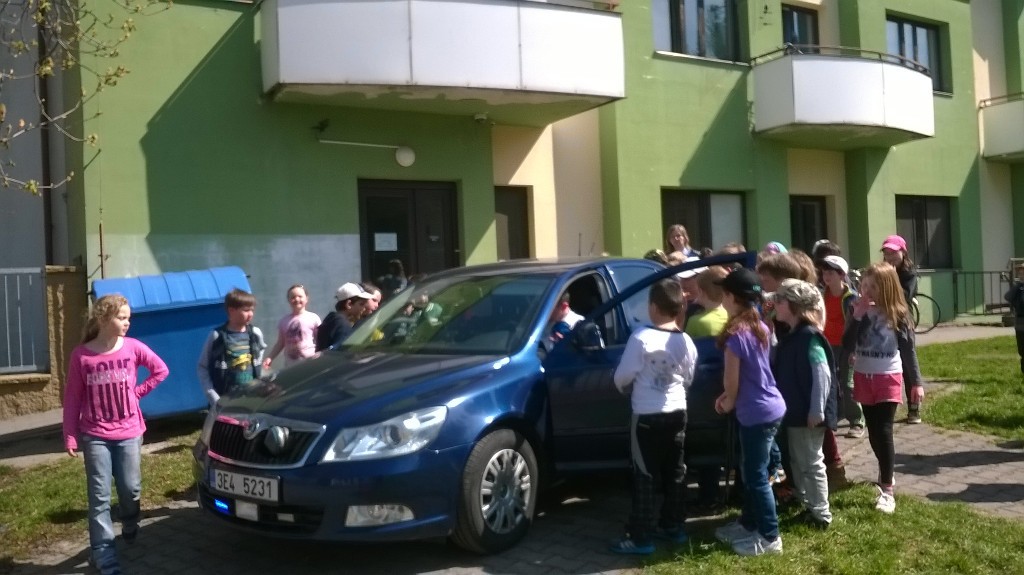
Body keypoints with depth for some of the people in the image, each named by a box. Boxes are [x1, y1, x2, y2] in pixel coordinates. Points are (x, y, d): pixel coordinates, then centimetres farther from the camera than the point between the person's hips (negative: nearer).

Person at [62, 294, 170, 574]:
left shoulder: (133, 348, -6)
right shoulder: (81, 355, -9)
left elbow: (161, 370, 8)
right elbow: (72, 397, -3)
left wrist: (138, 391, 1)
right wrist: (70, 436, -4)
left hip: (129, 432, 2)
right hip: (95, 436, -1)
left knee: (131, 489, 10)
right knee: (99, 497, 1)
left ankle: (131, 531, 38)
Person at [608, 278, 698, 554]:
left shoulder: (641, 338, -17)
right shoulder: (686, 341, -1)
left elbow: (622, 377, -13)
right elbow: (688, 379, 11)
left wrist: (628, 390, 9)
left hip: (647, 416, -6)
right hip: (677, 413, 6)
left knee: (645, 476, 0)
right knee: (675, 471, 16)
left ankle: (641, 537, 3)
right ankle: (673, 526, 27)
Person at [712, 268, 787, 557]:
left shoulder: (736, 335, -22)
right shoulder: (759, 327, 6)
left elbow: (732, 380, -13)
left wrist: (729, 402, 6)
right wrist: (729, 397, 10)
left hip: (757, 413, -9)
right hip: (770, 408, 9)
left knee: (756, 476, 3)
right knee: (750, 471, 20)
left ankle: (770, 537, 14)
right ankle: (748, 524, 33)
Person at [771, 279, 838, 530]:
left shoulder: (809, 336, -19)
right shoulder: (791, 336, 9)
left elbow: (822, 374, -22)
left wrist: (817, 411, -23)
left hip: (809, 413, -9)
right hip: (794, 411, 9)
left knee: (811, 463, 1)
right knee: (797, 461, 17)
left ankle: (821, 514, 13)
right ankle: (809, 506, 29)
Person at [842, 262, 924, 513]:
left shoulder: (898, 314, -8)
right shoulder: (859, 311, -1)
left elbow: (908, 350, -2)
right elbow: (847, 346, -9)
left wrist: (916, 383, -2)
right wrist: (857, 317, -19)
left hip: (888, 378, -4)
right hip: (863, 378, 4)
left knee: (884, 431, -9)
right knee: (873, 432, 15)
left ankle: (887, 490, -6)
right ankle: (885, 469, 39)